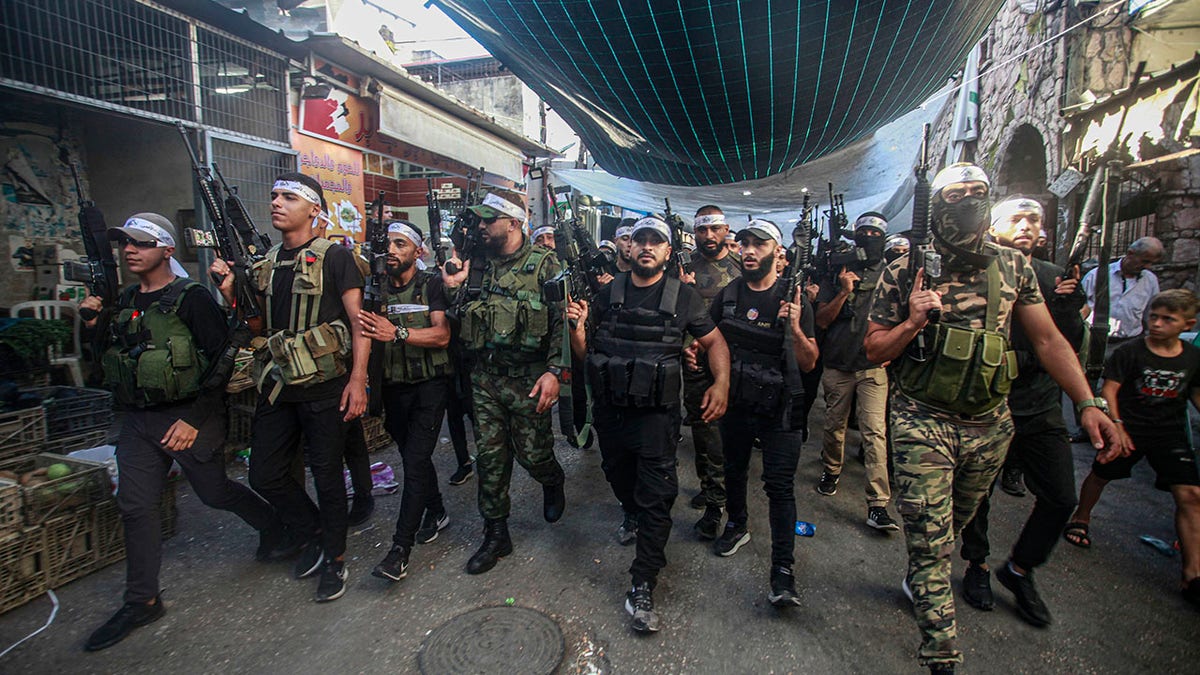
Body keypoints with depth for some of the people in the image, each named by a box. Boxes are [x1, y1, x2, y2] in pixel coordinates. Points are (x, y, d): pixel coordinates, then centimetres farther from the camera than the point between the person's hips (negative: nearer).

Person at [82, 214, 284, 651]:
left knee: (214, 492, 5)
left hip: (187, 417, -7)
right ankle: (142, 602, 20)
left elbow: (222, 359, -17)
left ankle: (275, 527, 32)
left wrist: (195, 417, -20)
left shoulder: (191, 298, -12)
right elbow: (111, 359, 19)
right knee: (135, 506, 8)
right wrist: (95, 325, 0)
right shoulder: (123, 303, 11)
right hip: (138, 420, 7)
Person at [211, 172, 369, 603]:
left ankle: (334, 558, 23)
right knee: (265, 476, 10)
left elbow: (359, 322, -10)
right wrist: (230, 291, 2)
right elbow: (256, 326, 19)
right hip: (277, 389, 7)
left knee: (327, 476, 5)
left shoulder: (334, 258, -7)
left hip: (325, 389, -6)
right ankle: (314, 534, 33)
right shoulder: (264, 264, 13)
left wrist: (357, 379, -18)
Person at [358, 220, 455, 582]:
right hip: (394, 386, 5)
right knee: (414, 456, 16)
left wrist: (397, 332, -29)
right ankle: (436, 512, 37)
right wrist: (367, 328, -17)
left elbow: (442, 334, -16)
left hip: (429, 383, -5)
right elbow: (367, 334, 6)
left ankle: (400, 548, -4)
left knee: (415, 460, -9)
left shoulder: (431, 284, -5)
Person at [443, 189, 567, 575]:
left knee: (533, 453, 4)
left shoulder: (543, 265, -7)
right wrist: (454, 287, -2)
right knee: (490, 457, 8)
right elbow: (463, 321, 15)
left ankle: (553, 484, 41)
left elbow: (562, 320, -11)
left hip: (527, 381, -4)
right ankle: (496, 535, 23)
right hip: (484, 378, 5)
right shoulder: (479, 265, 9)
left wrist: (554, 371, -19)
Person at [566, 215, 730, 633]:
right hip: (610, 410, 4)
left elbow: (713, 341, 3)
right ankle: (632, 515, 57)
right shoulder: (608, 295, 4)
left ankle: (642, 587, 7)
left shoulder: (683, 297, -2)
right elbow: (586, 353, 7)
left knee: (655, 497, -3)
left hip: (657, 414, -3)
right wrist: (577, 327, -14)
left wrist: (721, 382, -14)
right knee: (618, 475, 24)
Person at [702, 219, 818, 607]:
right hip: (735, 402, 4)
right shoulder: (727, 295, 1)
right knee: (733, 470, 20)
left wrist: (795, 328, -27)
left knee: (779, 485, -4)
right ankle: (737, 525, 45)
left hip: (779, 408, -4)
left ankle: (782, 569, 6)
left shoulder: (794, 299, -8)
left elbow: (809, 364, -9)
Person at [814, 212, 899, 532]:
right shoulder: (838, 273, 5)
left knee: (875, 431, -9)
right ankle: (831, 471, 38)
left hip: (874, 365, -1)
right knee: (835, 425, 12)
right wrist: (844, 292, -13)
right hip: (838, 364, 1)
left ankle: (878, 505, -8)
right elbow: (822, 320, -1)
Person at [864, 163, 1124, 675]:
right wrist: (913, 322, -21)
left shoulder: (1013, 267, 4)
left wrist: (1089, 403, -5)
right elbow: (874, 350, -2)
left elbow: (1047, 339, 5)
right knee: (930, 543, -2)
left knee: (952, 527, 22)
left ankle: (918, 581, 52)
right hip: (923, 425, -4)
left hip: (990, 426, 4)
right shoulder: (903, 274, -6)